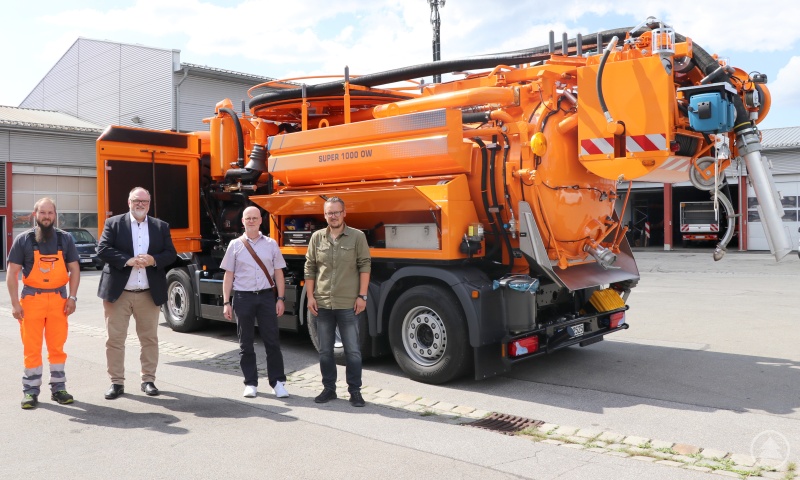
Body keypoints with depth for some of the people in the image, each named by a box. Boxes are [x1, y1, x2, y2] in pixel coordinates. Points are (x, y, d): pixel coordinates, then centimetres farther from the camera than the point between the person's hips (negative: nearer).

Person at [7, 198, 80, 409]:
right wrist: (15, 302, -8)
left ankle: (58, 388, 17)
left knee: (57, 347, 7)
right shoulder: (23, 239, 0)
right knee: (32, 348, 3)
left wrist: (72, 297, -2)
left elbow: (74, 269, 7)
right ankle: (30, 391, 12)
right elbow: (12, 273, -1)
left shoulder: (65, 239, 5)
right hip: (31, 299, -1)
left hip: (58, 299, 1)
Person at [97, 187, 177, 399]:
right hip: (118, 292, -1)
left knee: (150, 338, 9)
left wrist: (153, 260, -16)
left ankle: (148, 379, 20)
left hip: (149, 294, 2)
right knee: (114, 339, 3)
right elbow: (102, 249, -8)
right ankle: (116, 382, 14)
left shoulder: (161, 226, 8)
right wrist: (128, 260, -20)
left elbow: (171, 254, 4)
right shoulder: (113, 223, 2)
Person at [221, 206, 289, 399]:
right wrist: (226, 302, 0)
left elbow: (278, 273, 6)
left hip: (267, 296, 0)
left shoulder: (271, 244, 6)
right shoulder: (235, 245, 5)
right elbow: (228, 275, 5)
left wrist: (280, 298, -1)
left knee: (272, 341, 1)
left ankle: (278, 382, 9)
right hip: (243, 297, 0)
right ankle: (250, 383, 18)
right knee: (245, 343, 7)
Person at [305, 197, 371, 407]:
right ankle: (329, 388, 25)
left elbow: (364, 267, -2)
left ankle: (355, 391, 13)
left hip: (348, 304, -3)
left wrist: (362, 296, -8)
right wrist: (310, 297, 2)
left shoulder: (357, 237, -1)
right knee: (325, 350, 12)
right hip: (322, 304, 3)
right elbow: (309, 269, 8)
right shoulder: (317, 237, 6)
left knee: (352, 350, 2)